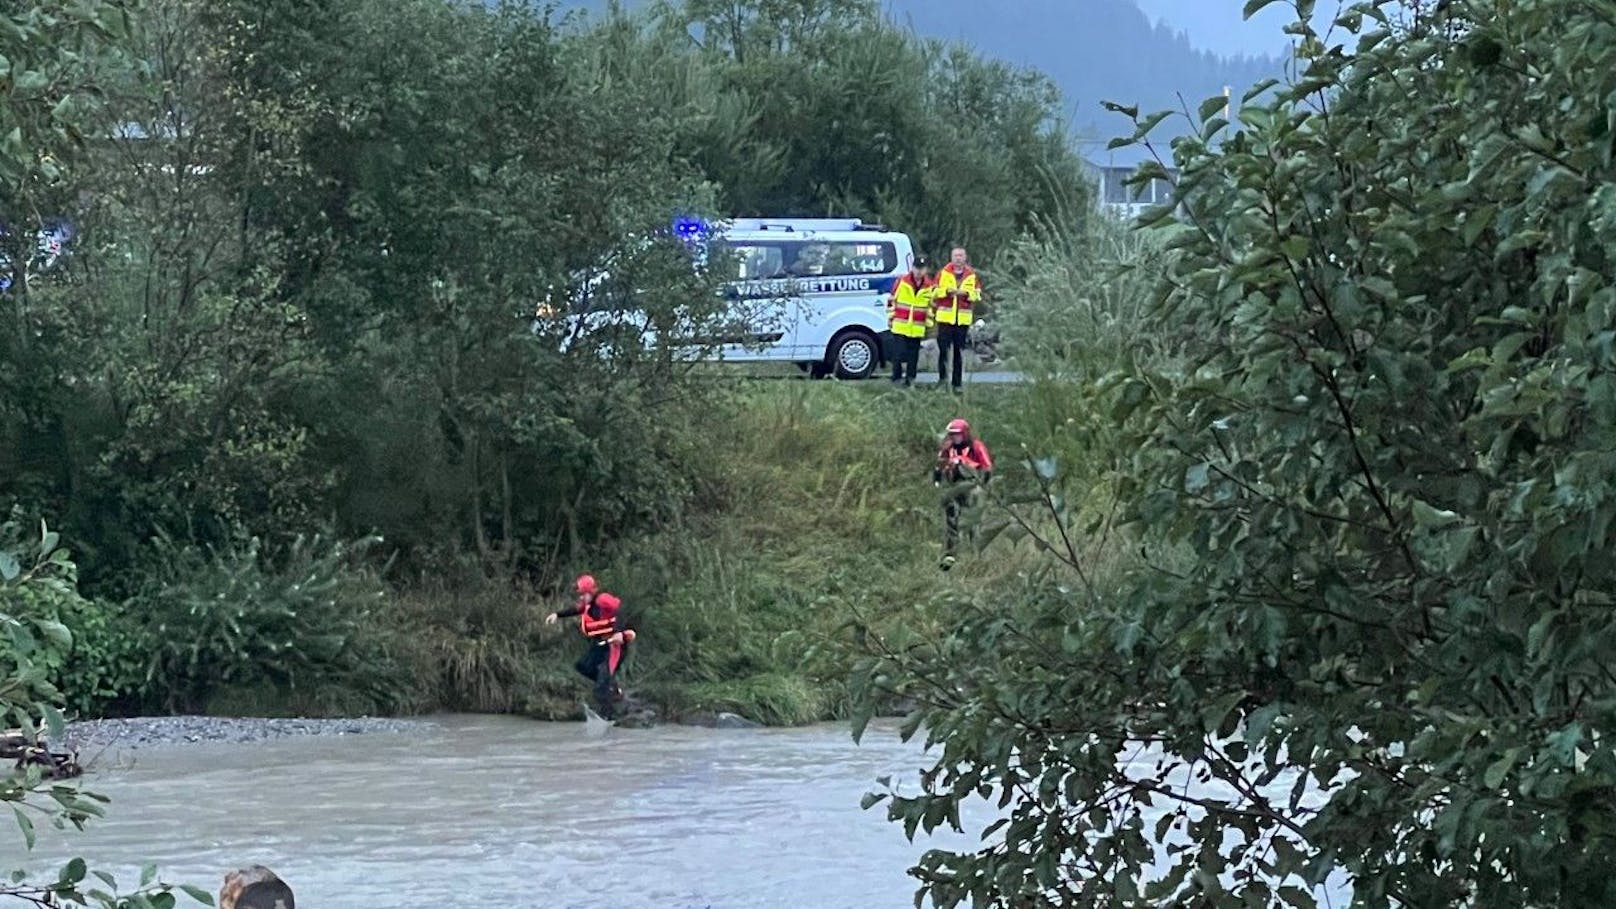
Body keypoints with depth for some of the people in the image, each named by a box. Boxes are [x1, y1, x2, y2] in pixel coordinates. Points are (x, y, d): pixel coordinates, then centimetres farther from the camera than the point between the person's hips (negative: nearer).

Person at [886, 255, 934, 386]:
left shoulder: (929, 286, 5)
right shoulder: (902, 282, -3)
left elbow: (931, 306, 17)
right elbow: (891, 300, 3)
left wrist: (928, 323, 14)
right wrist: (890, 318, 1)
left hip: (917, 329, 3)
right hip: (900, 326, -3)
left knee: (913, 356, 5)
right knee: (899, 354, -7)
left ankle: (910, 381, 11)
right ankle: (896, 379, 0)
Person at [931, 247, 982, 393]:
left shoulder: (972, 275, 8)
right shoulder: (943, 273, 5)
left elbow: (977, 295, 6)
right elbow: (934, 292, 2)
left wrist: (966, 293, -12)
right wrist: (947, 291, -13)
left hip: (963, 319, 1)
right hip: (945, 318, -1)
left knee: (959, 352, 4)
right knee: (943, 348, -9)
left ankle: (957, 383, 9)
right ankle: (942, 377, 4)